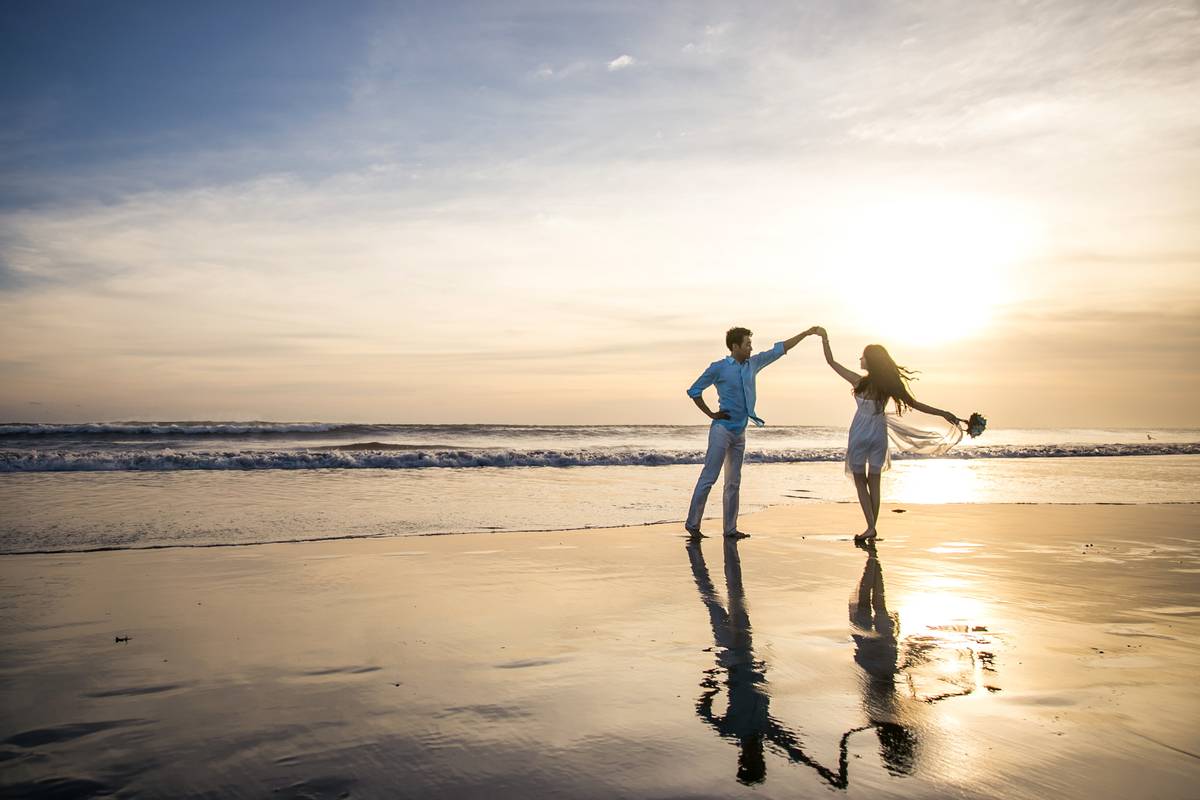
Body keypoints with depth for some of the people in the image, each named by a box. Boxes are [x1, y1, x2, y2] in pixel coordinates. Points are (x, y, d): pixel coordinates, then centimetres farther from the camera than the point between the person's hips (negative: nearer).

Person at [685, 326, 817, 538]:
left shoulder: (753, 364, 10)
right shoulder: (718, 368, -7)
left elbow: (779, 349, 15)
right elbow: (694, 391, -1)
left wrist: (807, 333, 15)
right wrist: (711, 414, -4)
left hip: (740, 432, 7)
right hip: (722, 429, -7)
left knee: (734, 482, 9)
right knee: (709, 478, -8)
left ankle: (730, 528, 14)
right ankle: (692, 523, -1)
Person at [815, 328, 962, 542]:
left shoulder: (859, 381, -13)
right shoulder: (890, 384, -5)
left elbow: (831, 362, -6)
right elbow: (914, 404, -2)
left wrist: (824, 338, 3)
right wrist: (944, 414, 5)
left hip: (860, 435, -3)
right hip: (879, 434, 3)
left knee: (860, 481, 8)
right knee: (874, 482, 14)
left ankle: (871, 527, -4)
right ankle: (873, 527, 17)